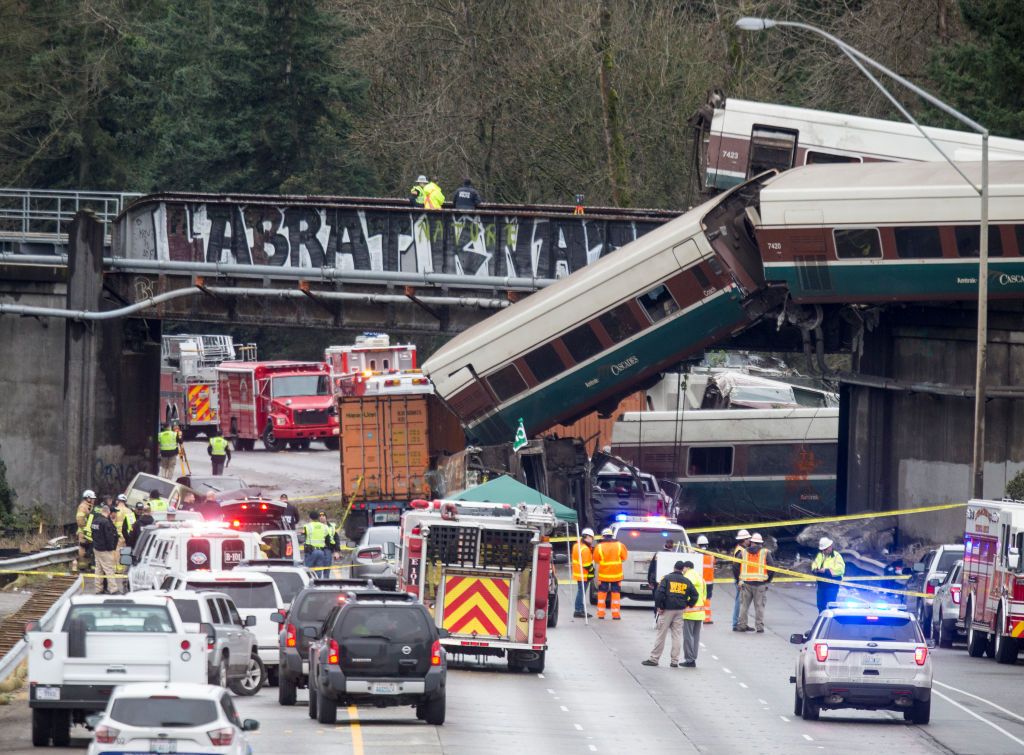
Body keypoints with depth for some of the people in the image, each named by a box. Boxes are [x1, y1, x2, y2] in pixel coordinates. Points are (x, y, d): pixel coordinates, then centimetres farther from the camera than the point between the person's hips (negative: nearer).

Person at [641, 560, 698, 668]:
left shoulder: (667, 578, -3)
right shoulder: (686, 581, 6)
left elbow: (659, 592, -14)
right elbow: (694, 595, 4)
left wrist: (658, 606, -7)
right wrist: (688, 605, 12)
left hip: (667, 610, -3)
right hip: (680, 611, 3)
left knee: (661, 634, 2)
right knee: (677, 635, 7)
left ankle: (654, 658, 5)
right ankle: (674, 660, 6)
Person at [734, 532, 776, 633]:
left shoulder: (743, 552, 5)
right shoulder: (765, 553, -1)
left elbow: (735, 566, 5)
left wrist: (739, 579, 15)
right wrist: (768, 579, 9)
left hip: (746, 583, 1)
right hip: (760, 583, -1)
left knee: (744, 605, 10)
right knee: (759, 606, 3)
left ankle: (742, 625, 9)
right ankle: (759, 626, 2)